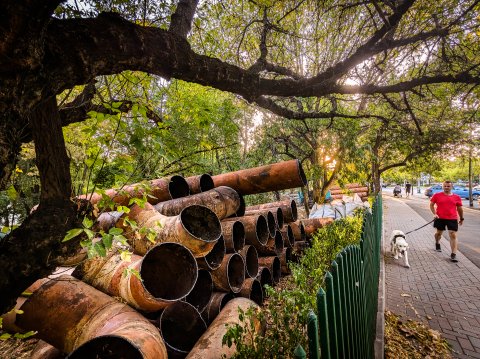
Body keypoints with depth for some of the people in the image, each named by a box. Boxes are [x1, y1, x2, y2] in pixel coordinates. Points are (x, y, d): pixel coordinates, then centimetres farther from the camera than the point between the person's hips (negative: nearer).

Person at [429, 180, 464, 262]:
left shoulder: (457, 197, 3)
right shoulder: (437, 195, -2)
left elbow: (459, 208, 13)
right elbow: (431, 205, 3)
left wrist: (461, 218, 19)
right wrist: (434, 214, -9)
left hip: (452, 219, 1)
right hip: (440, 218, -1)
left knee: (453, 235, -4)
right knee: (439, 233, 16)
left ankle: (453, 254, -1)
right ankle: (437, 243, 46)